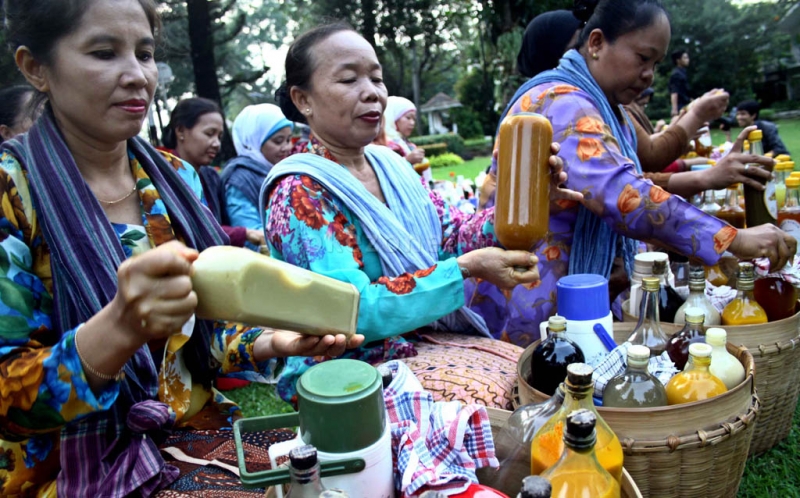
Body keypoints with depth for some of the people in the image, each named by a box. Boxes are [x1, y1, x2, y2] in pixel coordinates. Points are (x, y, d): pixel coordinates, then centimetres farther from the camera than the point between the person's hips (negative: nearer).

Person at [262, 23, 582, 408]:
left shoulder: (392, 166, 5)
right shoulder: (298, 194, -17)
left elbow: (455, 239, 3)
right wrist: (467, 268, -26)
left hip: (430, 342, 7)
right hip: (355, 372, -6)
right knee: (490, 404, -23)